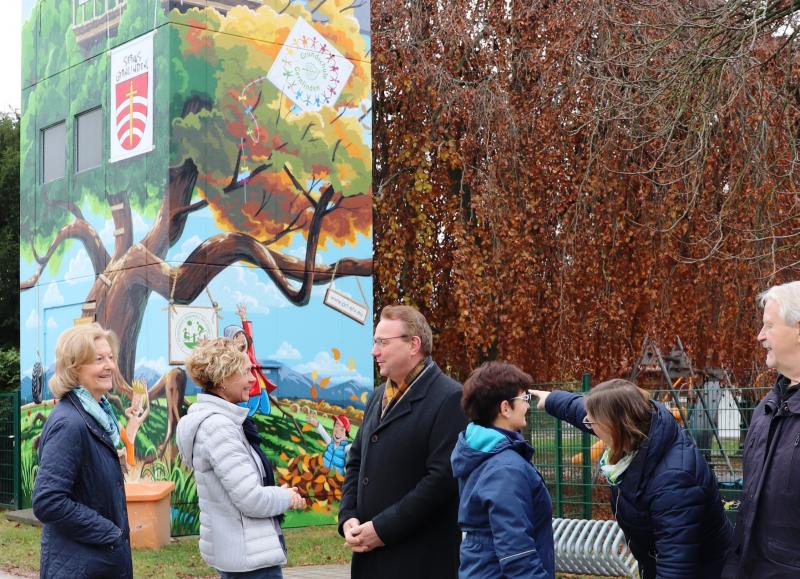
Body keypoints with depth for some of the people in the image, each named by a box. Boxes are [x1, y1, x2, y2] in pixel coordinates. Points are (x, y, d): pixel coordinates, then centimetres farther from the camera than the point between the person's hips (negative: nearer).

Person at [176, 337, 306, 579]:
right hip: (249, 554, -10)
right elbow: (252, 500, -22)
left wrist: (279, 493, 1)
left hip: (231, 548, 10)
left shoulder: (217, 419, 10)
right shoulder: (217, 426, -19)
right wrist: (288, 498, -4)